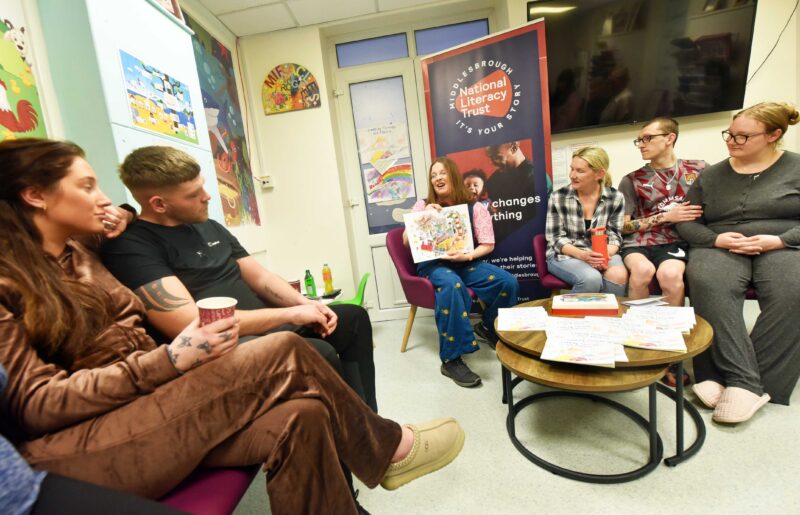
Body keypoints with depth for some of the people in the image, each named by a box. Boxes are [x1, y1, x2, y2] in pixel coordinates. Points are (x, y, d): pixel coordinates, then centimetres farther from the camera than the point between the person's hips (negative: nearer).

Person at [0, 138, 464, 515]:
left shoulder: (77, 255, 17)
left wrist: (116, 219, 18)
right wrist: (169, 360, -22)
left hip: (151, 403, 8)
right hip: (76, 446, -7)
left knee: (301, 419, -22)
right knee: (283, 354, -25)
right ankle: (386, 449, -2)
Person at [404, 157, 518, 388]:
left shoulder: (474, 206, 5)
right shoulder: (423, 205, 6)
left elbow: (488, 244, 2)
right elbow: (406, 241, 0)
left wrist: (467, 256, -17)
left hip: (466, 263, 3)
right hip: (434, 264, -2)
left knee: (508, 282, -21)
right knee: (451, 285, -39)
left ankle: (490, 328, 12)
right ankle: (451, 359, -26)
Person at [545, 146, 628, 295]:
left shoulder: (616, 198, 0)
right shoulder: (558, 197, -7)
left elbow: (614, 235, 3)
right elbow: (555, 238, -7)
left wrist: (605, 255, -20)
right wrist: (582, 255, -22)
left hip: (601, 253, 3)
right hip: (565, 255, -2)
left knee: (618, 276, -29)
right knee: (591, 279, -32)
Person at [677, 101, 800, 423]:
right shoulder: (711, 175, 15)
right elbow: (686, 223, 12)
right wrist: (715, 240, -7)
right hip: (721, 249, 1)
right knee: (708, 284, -35)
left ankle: (734, 378, -28)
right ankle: (746, 382, -33)